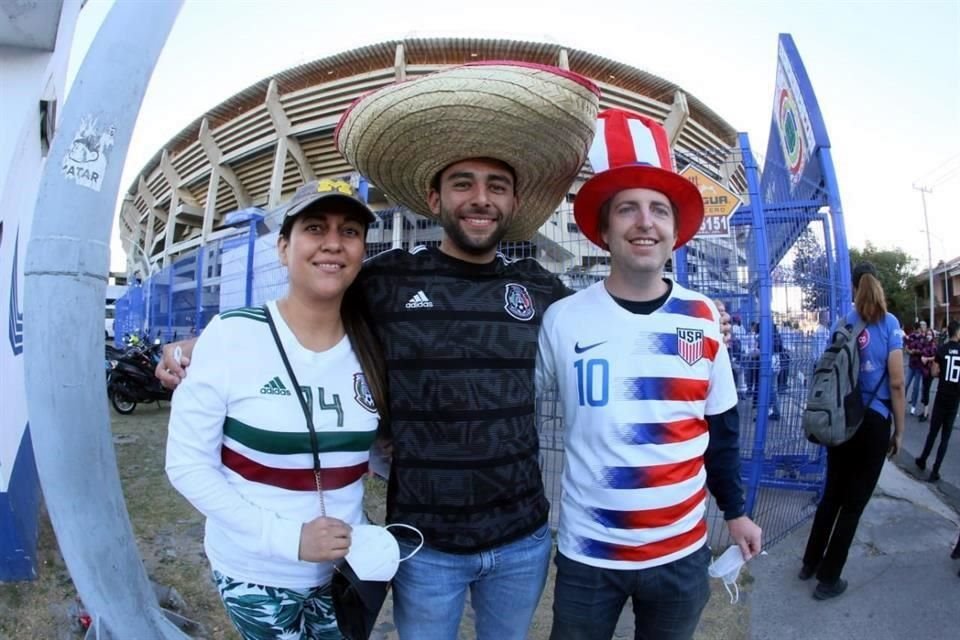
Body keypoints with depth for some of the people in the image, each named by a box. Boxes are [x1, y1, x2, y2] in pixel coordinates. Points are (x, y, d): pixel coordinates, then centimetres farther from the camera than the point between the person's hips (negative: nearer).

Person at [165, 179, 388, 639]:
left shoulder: (370, 349, -6)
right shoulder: (230, 336, -17)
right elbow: (187, 464, -13)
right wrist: (285, 537, -21)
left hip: (344, 568, 4)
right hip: (254, 572, -3)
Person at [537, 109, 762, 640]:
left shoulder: (704, 318, -4)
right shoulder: (563, 319, -12)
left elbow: (721, 429, 6)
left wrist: (735, 511, 12)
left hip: (683, 551, 2)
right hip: (587, 554, -2)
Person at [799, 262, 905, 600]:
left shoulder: (844, 324, 2)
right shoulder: (889, 323, -8)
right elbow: (896, 384, -10)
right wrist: (899, 430, -2)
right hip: (873, 421, -3)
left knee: (832, 494, 17)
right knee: (854, 502, 7)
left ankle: (810, 563, 29)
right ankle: (828, 579, 16)